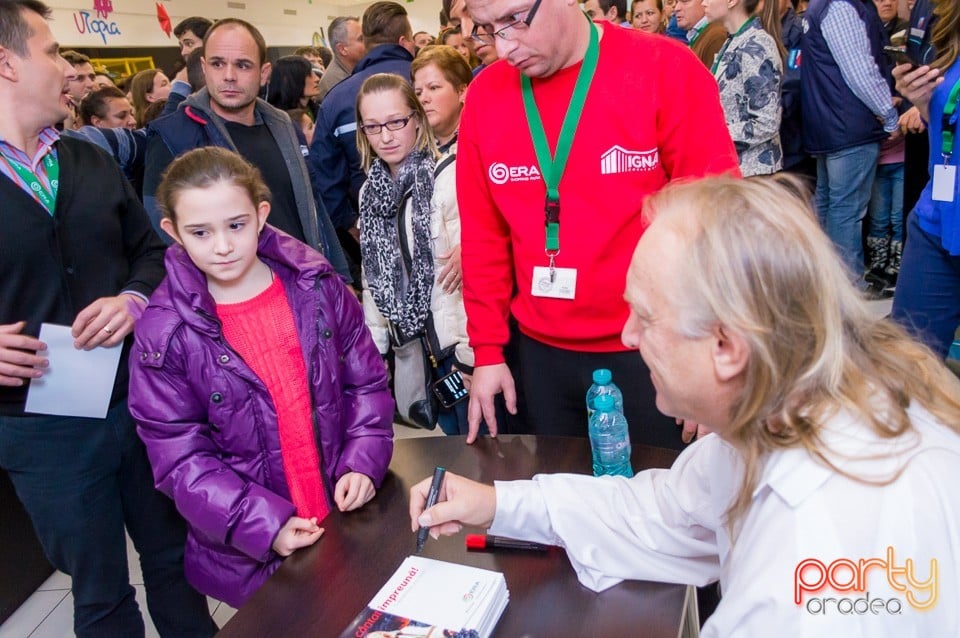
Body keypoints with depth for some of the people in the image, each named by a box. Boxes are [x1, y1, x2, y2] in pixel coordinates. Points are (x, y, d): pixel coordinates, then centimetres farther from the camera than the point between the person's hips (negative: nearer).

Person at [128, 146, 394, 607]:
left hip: (350, 518, 3)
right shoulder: (164, 336, -11)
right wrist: (268, 525, -20)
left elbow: (367, 384, 2)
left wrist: (362, 464, -12)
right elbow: (182, 460, -11)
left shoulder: (317, 288, -5)